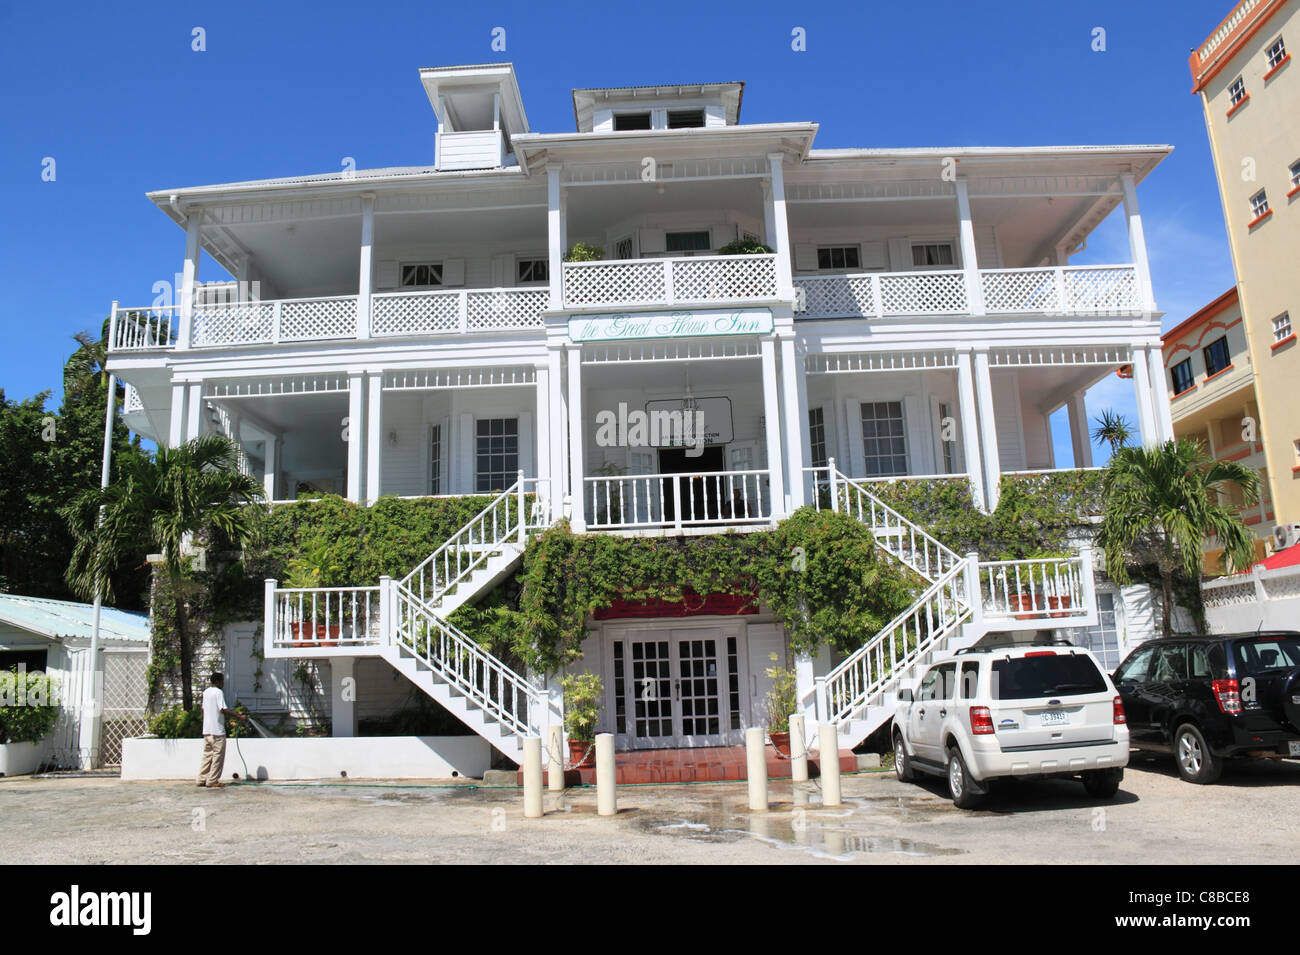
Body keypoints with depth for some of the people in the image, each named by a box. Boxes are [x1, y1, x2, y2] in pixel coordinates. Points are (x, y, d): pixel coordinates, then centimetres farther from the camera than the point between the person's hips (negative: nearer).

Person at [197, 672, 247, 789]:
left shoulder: (206, 692, 13)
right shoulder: (218, 692, -13)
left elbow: (204, 709, 18)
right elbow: (223, 709, -22)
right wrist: (239, 716, -21)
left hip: (206, 730, 9)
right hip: (217, 730, -9)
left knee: (207, 754, 14)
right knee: (218, 755, -2)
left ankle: (202, 779, 15)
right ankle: (212, 781, -1)